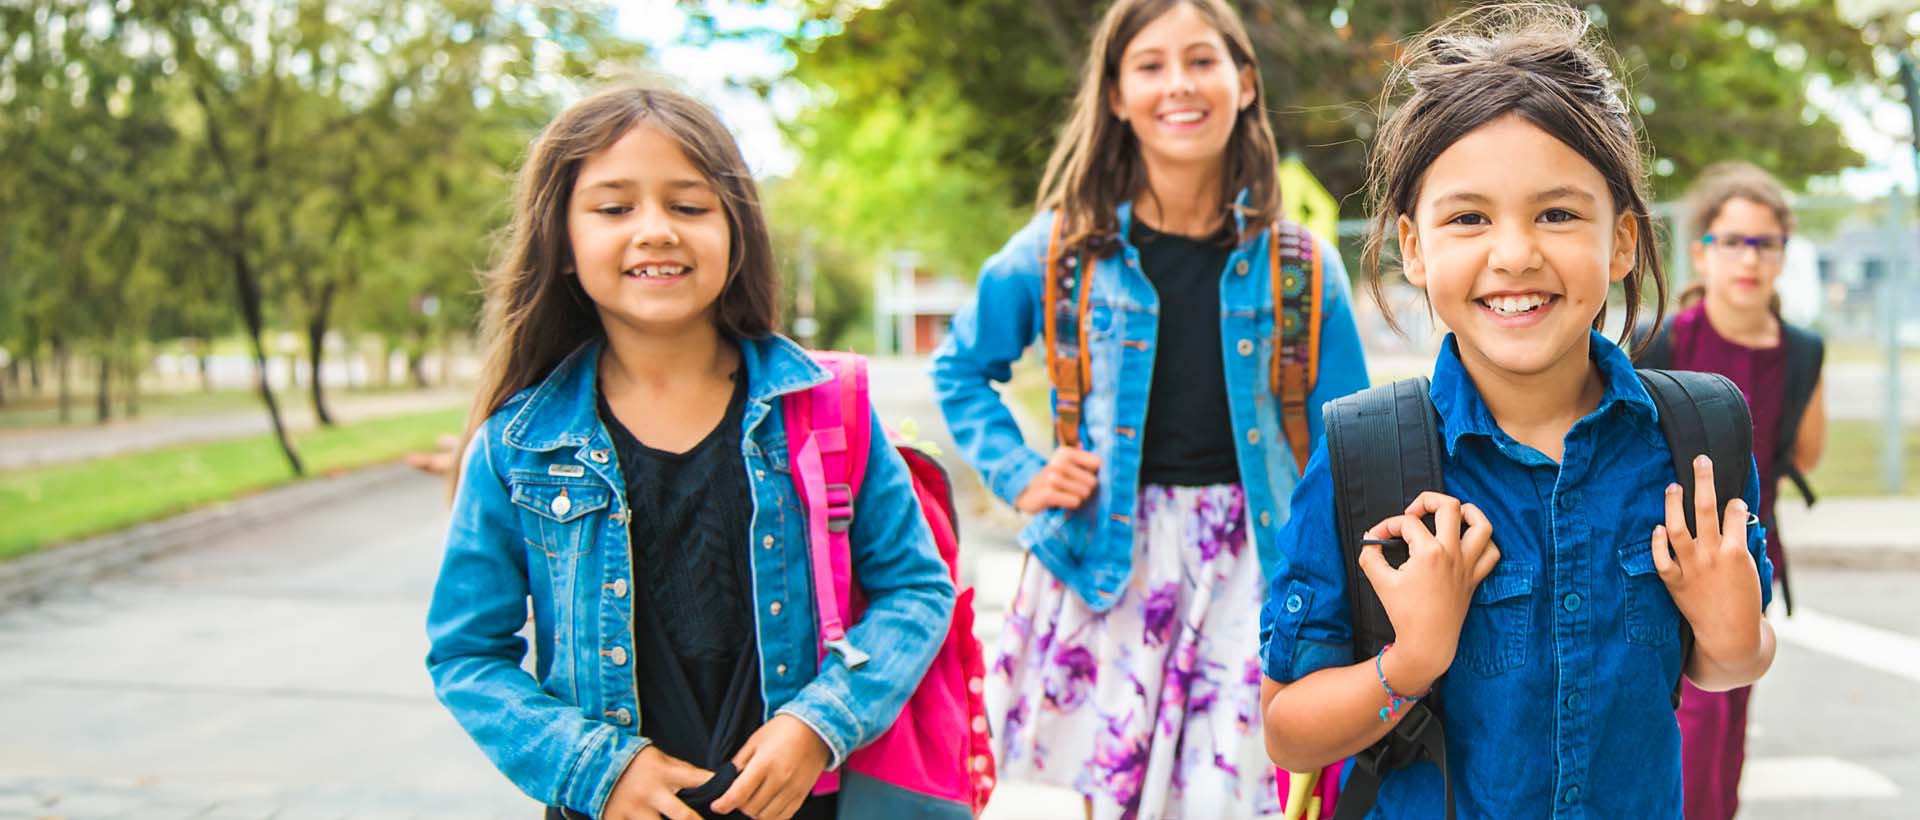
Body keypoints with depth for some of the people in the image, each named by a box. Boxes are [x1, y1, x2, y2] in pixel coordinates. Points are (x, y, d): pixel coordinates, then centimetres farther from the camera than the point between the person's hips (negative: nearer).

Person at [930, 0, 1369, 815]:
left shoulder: (1303, 269, 1)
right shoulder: (1060, 250, 0)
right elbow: (961, 369, 14)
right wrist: (1019, 475, 1)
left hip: (1247, 571, 0)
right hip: (1104, 568, 0)